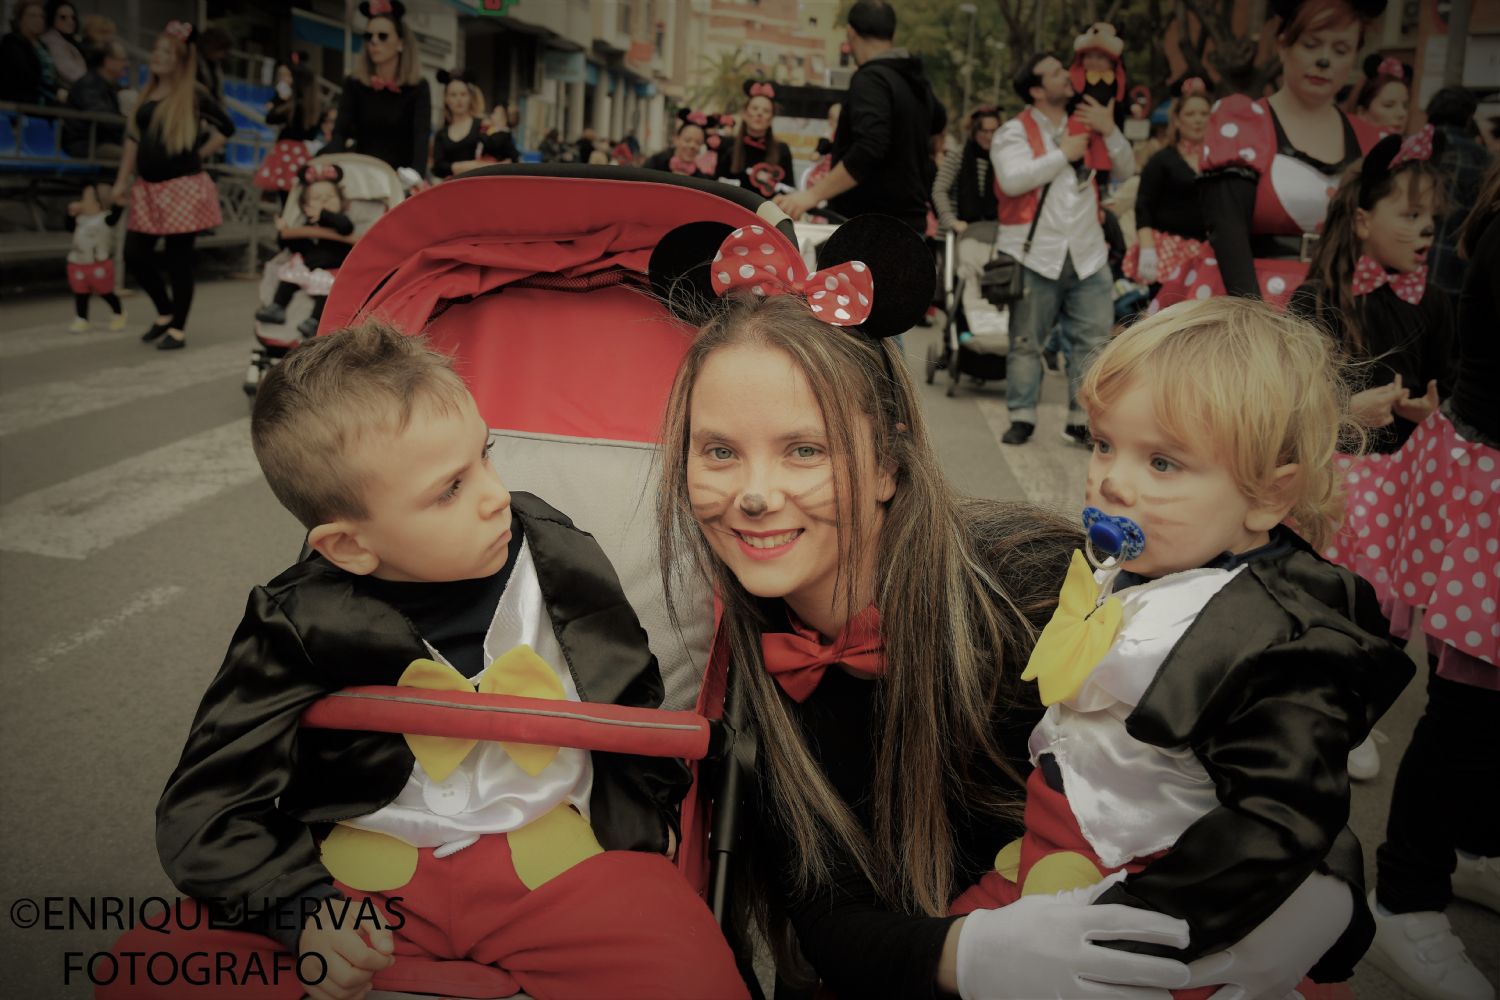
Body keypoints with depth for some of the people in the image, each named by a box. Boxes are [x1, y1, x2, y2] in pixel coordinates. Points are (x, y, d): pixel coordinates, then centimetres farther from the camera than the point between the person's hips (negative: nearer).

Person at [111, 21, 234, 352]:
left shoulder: (193, 95, -4)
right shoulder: (148, 94, 13)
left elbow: (226, 128, -4)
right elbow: (134, 138, 16)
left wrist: (198, 154, -5)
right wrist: (122, 180, 12)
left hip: (182, 188, -7)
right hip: (148, 188, 7)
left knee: (178, 259, -1)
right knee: (135, 254, 6)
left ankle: (178, 329, 8)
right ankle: (165, 313, 25)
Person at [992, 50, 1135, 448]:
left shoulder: (1086, 125, 15)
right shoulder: (1014, 132, 0)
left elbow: (1125, 170, 12)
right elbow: (1012, 179, -19)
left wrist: (1110, 131, -3)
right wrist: (1063, 155, -11)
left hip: (1087, 254, 4)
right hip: (1034, 255, -4)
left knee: (1095, 339, 1)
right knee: (1026, 341, 1)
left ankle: (1081, 420, 9)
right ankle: (1022, 416, 12)